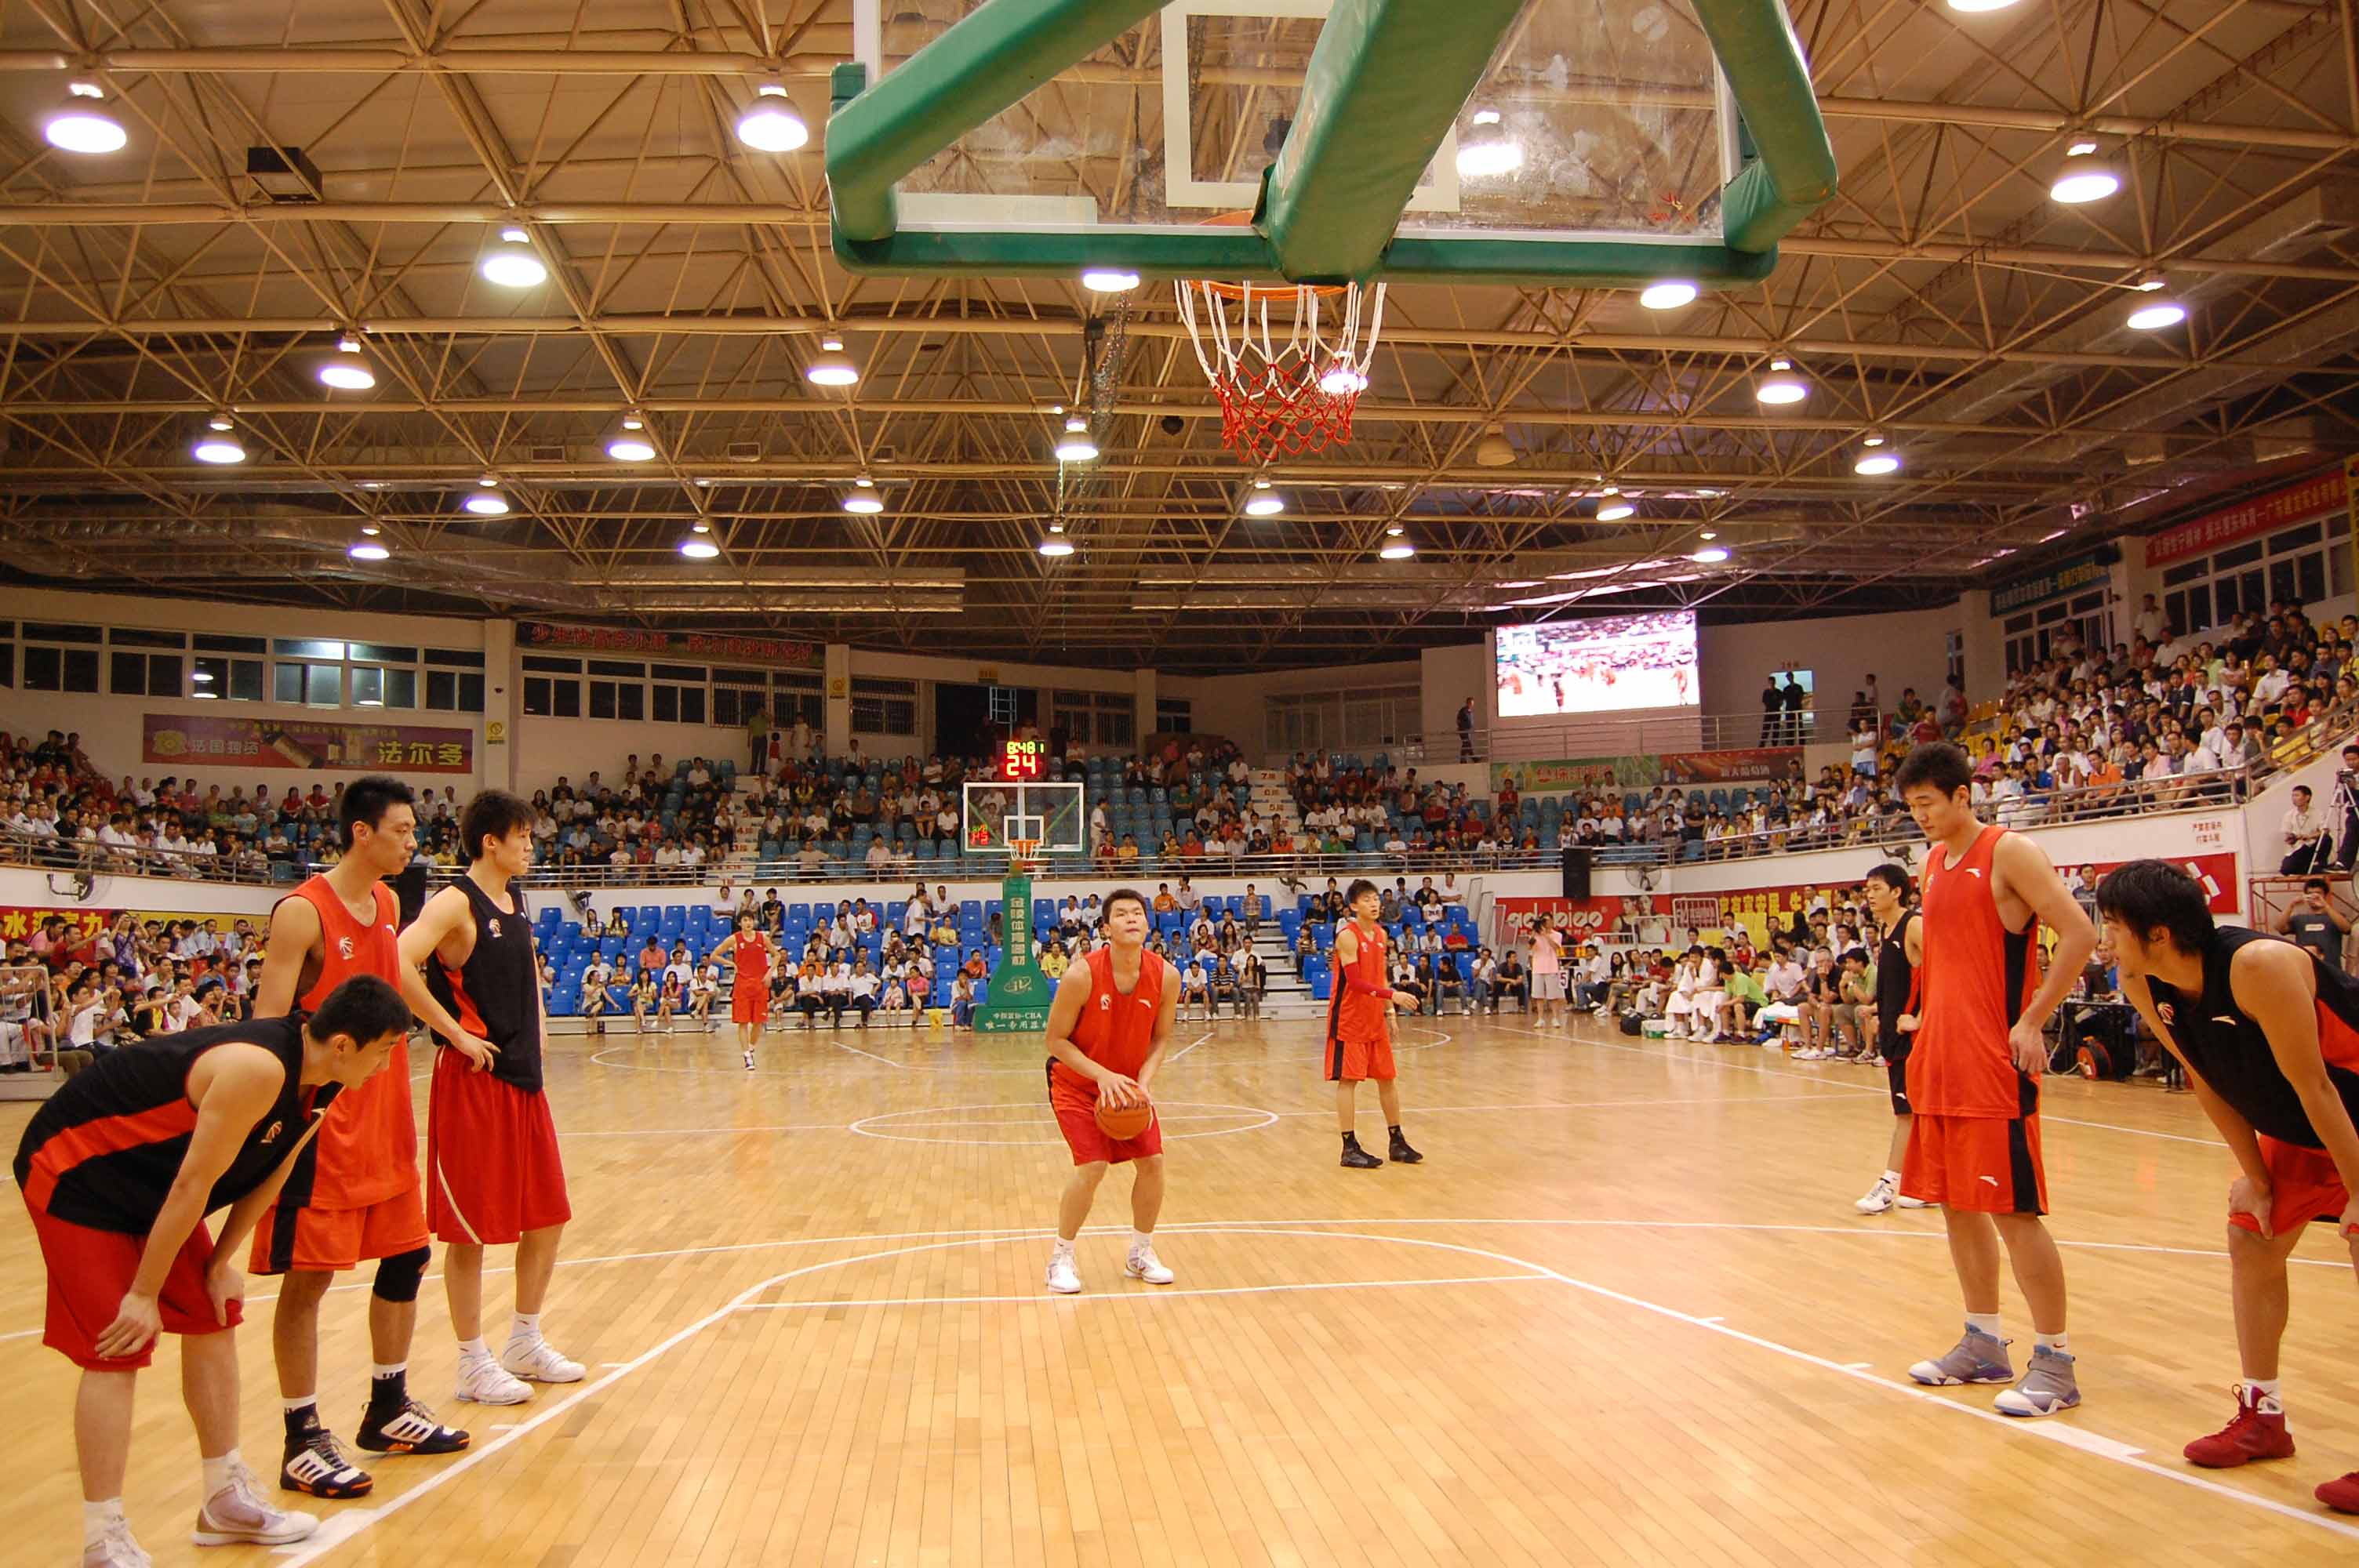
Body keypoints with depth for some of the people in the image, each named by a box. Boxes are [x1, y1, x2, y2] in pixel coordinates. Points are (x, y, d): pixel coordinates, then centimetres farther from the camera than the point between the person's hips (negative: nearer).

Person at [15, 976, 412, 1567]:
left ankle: (226, 1500, 20)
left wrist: (221, 1263, 4)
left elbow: (268, 1176, 4)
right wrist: (144, 1295, -20)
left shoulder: (320, 1081, -7)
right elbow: (193, 1186, -28)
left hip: (146, 1179, 9)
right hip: (75, 1176, -9)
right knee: (117, 1351, -11)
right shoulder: (259, 1070, -35)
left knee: (213, 1319, 9)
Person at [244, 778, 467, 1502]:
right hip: (323, 1124, -8)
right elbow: (267, 1026, -17)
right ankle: (303, 1442, 11)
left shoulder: (387, 903, 8)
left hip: (386, 1114, 8)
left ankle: (388, 1410, 28)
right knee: (309, 1277, 0)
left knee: (406, 1258, 13)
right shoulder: (303, 912, -15)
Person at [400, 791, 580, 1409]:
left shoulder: (517, 904, 12)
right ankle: (474, 1363, 13)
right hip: (473, 1081, -8)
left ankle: (526, 1342, 27)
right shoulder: (455, 904, -12)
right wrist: (456, 1034, -21)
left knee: (548, 1217, 13)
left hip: (523, 1078, 8)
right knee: (471, 1230, 1)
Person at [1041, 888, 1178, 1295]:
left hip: (1129, 1084, 4)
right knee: (1092, 1165, -18)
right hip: (1077, 1084, -4)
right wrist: (1103, 1075, -28)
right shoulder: (1082, 975, -27)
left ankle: (1141, 1253, 20)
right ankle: (1061, 1258, 3)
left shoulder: (1165, 976, -15)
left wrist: (1144, 1080, -19)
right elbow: (1056, 1041, -18)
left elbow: (1161, 1038, -1)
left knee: (1152, 1161, -3)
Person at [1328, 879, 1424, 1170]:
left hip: (1375, 1020, 8)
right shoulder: (1348, 936, -16)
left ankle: (1397, 1142, 20)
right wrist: (1392, 995, -29)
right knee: (1348, 1079, -4)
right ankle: (1350, 1148, 1)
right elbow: (1355, 982, -22)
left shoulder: (1381, 934, 9)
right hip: (1349, 1020, -8)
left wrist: (1389, 1013, 12)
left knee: (1386, 1078, 11)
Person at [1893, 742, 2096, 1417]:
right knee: (1957, 1205, 12)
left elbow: (2079, 936, -15)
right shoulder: (1932, 863, 14)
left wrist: (2031, 1021, -16)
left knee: (2013, 1211, -5)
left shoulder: (2009, 853, -10)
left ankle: (2055, 1362, 4)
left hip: (1996, 1064, -8)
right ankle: (1984, 1345, 23)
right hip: (1941, 1061, 8)